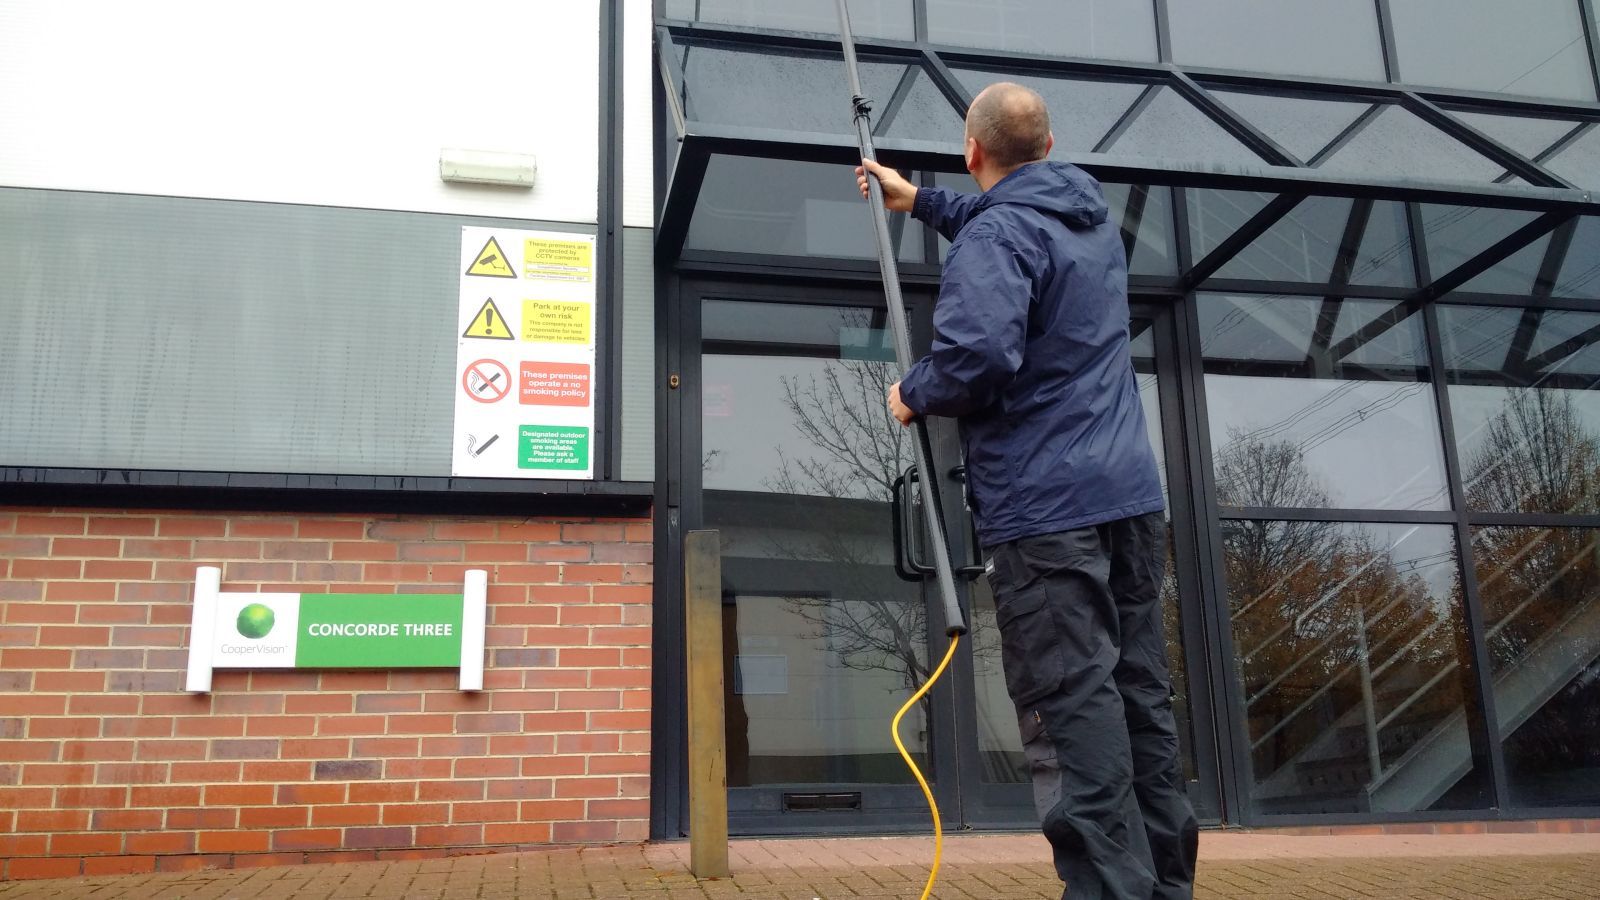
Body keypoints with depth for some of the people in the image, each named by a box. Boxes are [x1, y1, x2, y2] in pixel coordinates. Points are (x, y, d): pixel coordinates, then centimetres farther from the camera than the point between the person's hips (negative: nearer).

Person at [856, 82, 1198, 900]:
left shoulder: (995, 233, -10)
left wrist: (913, 394, -6)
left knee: (1072, 704, -8)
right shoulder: (1092, 220, 18)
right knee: (1141, 694, 11)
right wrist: (918, 201, 46)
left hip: (1044, 503, -8)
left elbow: (979, 353, -26)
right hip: (1131, 493, 9)